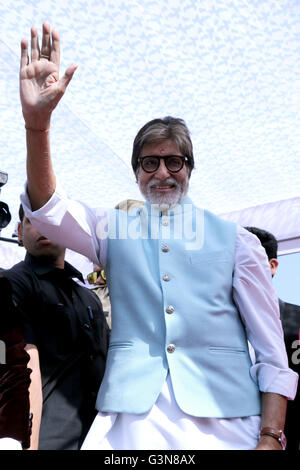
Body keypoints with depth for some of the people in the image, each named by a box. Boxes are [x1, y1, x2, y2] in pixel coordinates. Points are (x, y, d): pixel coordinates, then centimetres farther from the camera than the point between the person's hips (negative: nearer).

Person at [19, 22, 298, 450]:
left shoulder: (235, 240, 5)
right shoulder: (115, 230, 11)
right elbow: (48, 209, -7)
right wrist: (37, 124, -22)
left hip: (222, 416, 0)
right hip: (130, 413, 1)